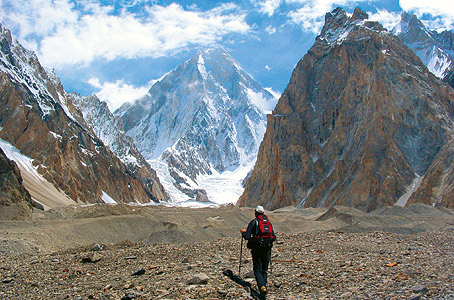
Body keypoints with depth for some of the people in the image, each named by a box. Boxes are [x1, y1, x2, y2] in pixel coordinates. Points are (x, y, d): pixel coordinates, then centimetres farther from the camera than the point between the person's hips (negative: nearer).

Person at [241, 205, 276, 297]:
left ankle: (262, 287, -20)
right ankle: (264, 285, 13)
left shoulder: (253, 222, -1)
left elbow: (247, 237, -7)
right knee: (264, 269, 17)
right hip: (267, 248, 4)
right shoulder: (269, 222, 13)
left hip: (257, 249, -4)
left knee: (258, 270, 0)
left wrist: (243, 231, 13)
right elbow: (274, 237, 12)